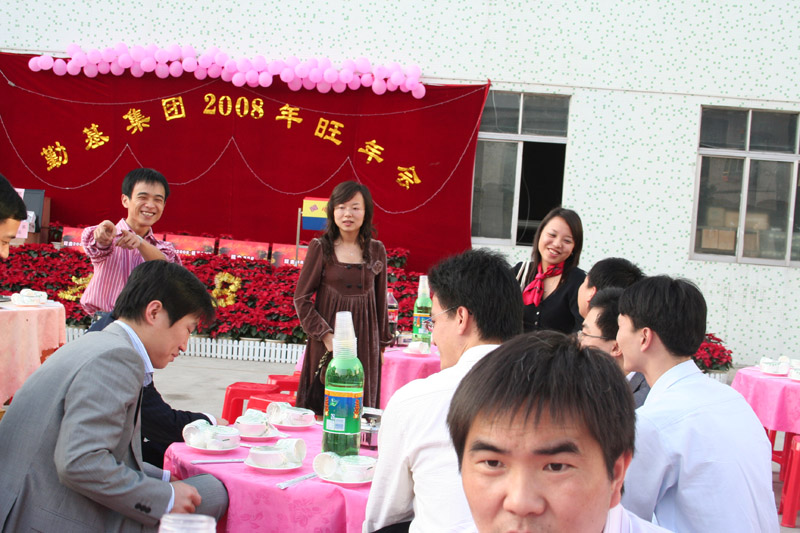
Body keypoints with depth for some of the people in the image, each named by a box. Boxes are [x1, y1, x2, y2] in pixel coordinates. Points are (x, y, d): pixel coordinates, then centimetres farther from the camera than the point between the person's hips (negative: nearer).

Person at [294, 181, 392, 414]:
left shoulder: (376, 250, 4)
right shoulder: (320, 248, -3)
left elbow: (381, 300, 12)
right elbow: (301, 298, -3)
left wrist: (381, 344, 12)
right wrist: (325, 335, -12)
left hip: (365, 342, 2)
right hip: (328, 342, -2)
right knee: (322, 411, 1)